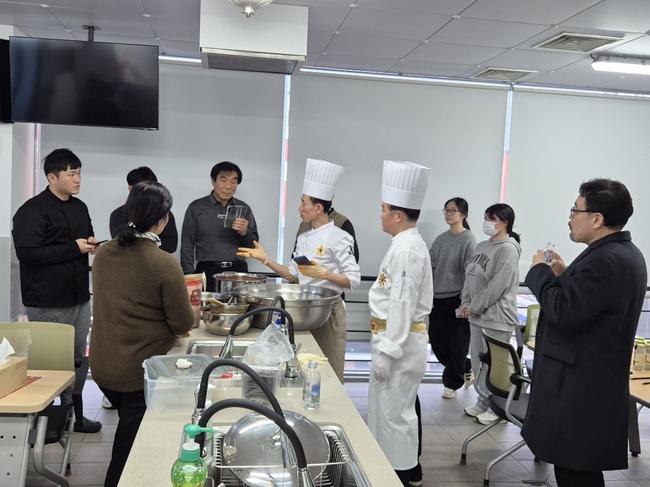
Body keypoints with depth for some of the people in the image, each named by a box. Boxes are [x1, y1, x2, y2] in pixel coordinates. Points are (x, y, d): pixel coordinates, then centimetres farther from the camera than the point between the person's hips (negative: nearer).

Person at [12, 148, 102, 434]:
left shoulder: (80, 207, 13)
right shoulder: (32, 211, -12)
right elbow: (27, 252, -22)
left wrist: (91, 246, 1)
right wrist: (74, 248, -20)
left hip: (79, 297, 8)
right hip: (47, 303, -8)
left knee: (79, 357, 15)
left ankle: (74, 413, 30)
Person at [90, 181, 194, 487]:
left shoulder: (103, 254, -2)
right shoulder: (164, 264, -21)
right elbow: (183, 324, -16)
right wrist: (186, 306, 5)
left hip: (102, 366, 7)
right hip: (140, 371, -6)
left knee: (128, 430, 28)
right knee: (131, 449, 10)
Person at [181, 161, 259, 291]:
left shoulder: (243, 209, 10)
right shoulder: (197, 207, 4)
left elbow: (253, 245, 11)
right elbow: (187, 245, 5)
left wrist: (244, 232, -9)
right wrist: (189, 277, -2)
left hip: (238, 271, 2)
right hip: (207, 271, -2)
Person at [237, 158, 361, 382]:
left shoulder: (338, 237, -13)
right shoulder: (304, 238, 10)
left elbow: (353, 279, -16)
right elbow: (293, 275, 14)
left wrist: (324, 274, -29)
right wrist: (266, 259, 8)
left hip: (328, 310, -7)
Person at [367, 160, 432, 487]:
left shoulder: (407, 249, -21)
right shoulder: (408, 245, 12)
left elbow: (402, 306, -24)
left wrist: (385, 352, -22)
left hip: (400, 342, -10)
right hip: (402, 339, 10)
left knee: (394, 411, 2)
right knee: (402, 408, 19)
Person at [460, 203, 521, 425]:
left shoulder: (508, 249, -14)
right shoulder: (482, 246, 11)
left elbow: (497, 286, -18)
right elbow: (469, 276, 14)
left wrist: (474, 307, -13)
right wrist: (465, 303, 2)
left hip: (497, 317, -8)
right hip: (477, 315, 8)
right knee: (478, 362, 15)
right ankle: (483, 402, 30)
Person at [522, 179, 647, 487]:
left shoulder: (605, 260, -23)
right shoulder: (623, 253, 11)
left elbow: (564, 312, -25)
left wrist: (540, 272, -11)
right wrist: (563, 276, 7)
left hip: (580, 388, -10)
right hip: (593, 382, 10)